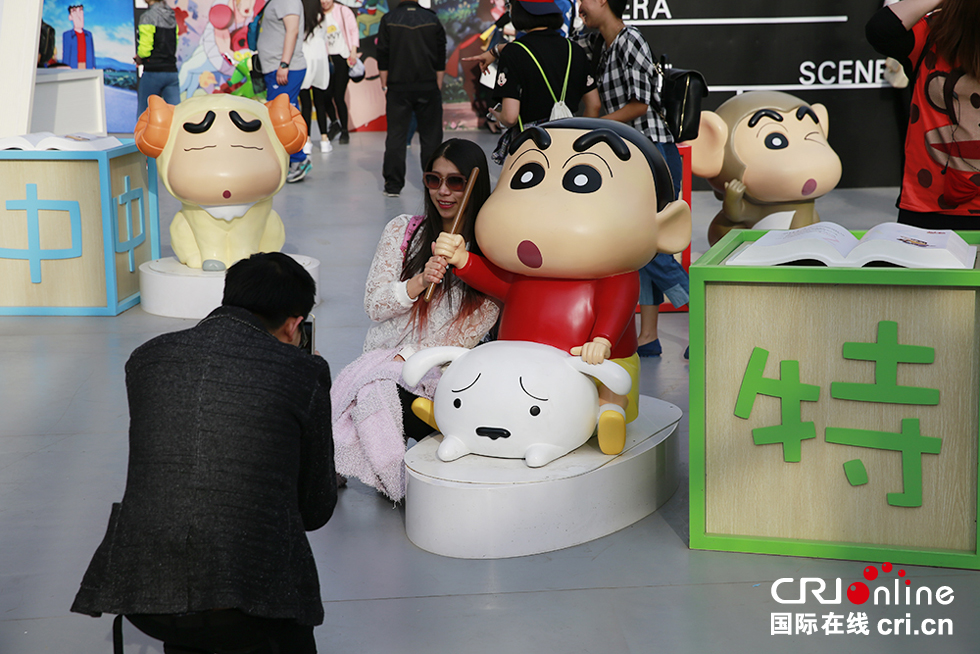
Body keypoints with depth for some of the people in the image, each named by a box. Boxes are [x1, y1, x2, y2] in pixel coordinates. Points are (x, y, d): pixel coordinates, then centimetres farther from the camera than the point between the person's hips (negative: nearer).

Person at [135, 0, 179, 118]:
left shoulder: (148, 16, -10)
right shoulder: (172, 16, 10)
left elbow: (145, 47, -14)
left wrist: (139, 57, 5)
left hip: (153, 72, -6)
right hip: (172, 71, 6)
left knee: (143, 114, 5)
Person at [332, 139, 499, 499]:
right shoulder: (403, 230, 7)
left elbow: (472, 329, -5)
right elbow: (373, 305, 2)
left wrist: (407, 358, -12)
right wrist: (419, 282, -17)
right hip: (384, 358, 3)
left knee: (377, 391, -32)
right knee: (372, 392, -32)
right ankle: (400, 485, -10)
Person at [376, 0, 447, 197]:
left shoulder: (388, 20, -2)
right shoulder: (432, 20, 1)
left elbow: (383, 57, -1)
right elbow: (441, 57, 5)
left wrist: (385, 85, 7)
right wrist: (438, 85, 12)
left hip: (398, 88, 0)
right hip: (428, 88, 1)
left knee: (395, 136, 4)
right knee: (431, 136, 7)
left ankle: (393, 185, 3)